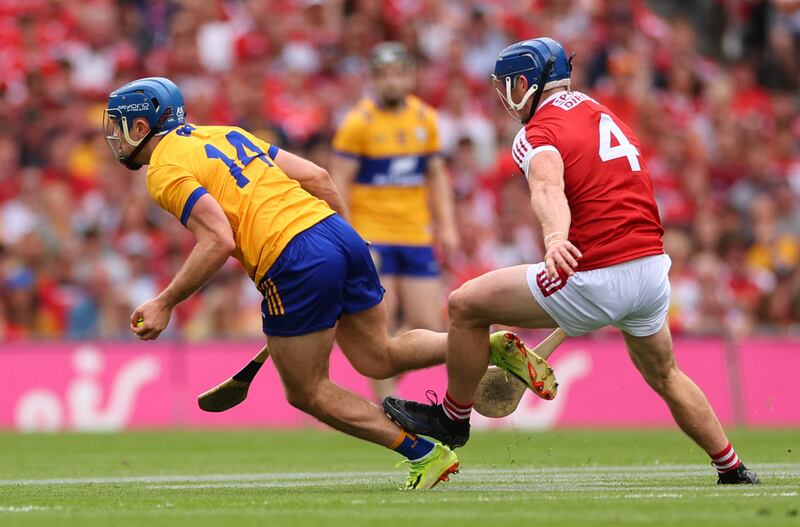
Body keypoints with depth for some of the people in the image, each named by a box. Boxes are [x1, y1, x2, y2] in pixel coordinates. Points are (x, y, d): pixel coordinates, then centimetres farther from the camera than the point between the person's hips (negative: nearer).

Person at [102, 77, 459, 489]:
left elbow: (219, 242, -16)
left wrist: (164, 304, -10)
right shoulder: (226, 134, 22)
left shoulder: (166, 171, -2)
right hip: (337, 231, 8)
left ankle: (424, 453, 5)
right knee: (378, 358, 23)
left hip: (294, 266, -8)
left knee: (306, 393, 9)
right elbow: (316, 177, 17)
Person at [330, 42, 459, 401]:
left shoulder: (425, 119, 8)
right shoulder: (358, 122, -6)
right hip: (372, 237, -5)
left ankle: (385, 369, 25)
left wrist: (446, 224, 7)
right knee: (381, 325, -7)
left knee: (429, 326, 0)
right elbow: (339, 183, -7)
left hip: (417, 237, 5)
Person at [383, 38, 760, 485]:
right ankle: (733, 470, 32)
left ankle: (453, 417, 18)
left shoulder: (537, 133, -6)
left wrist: (555, 239, -48)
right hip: (653, 268, 8)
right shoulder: (605, 114, 19)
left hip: (598, 278, -8)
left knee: (466, 305, 4)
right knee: (665, 377, 30)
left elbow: (549, 188, -29)